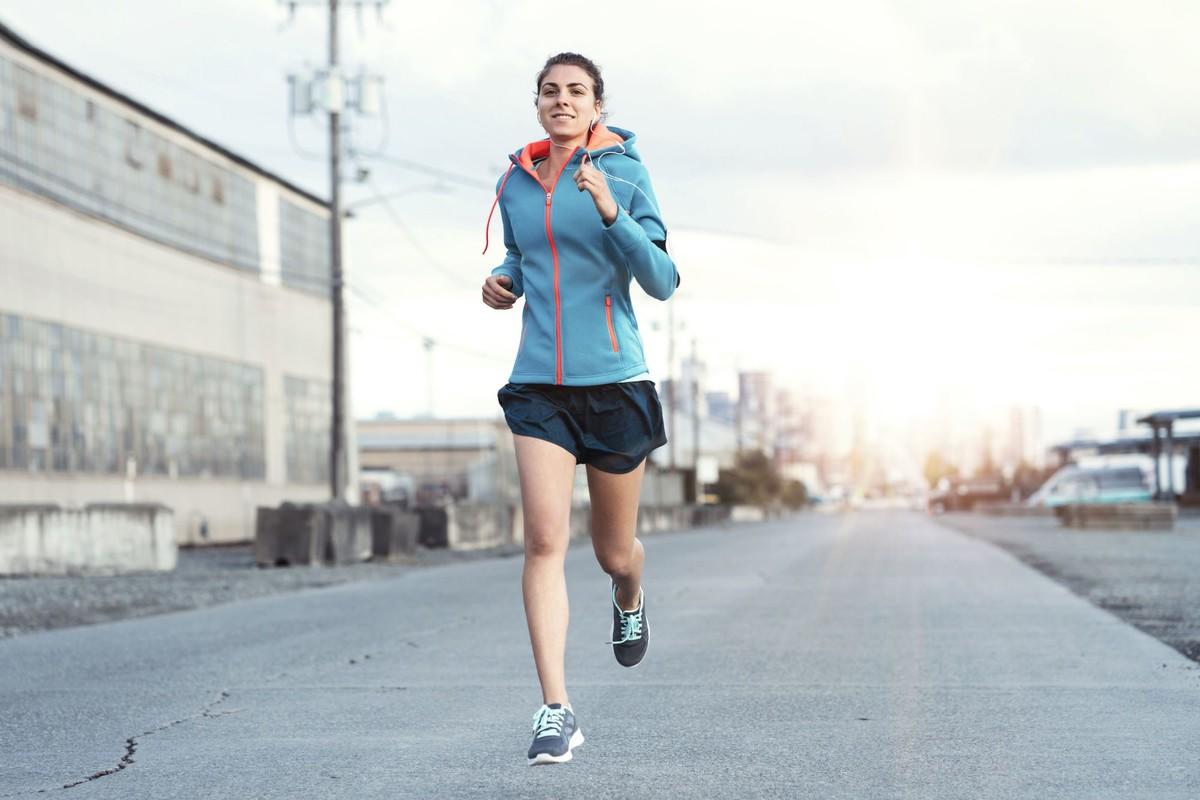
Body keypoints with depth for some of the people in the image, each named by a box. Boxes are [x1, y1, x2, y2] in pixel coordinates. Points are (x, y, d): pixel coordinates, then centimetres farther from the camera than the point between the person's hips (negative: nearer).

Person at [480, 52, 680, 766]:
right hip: (538, 384, 2)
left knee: (614, 551, 12)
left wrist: (612, 213, -23)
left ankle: (631, 600, 50)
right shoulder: (515, 184, 8)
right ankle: (557, 711, -15)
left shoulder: (624, 173, -3)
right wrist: (501, 281, 4)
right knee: (545, 541, -15)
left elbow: (663, 282, -10)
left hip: (616, 380, -2)